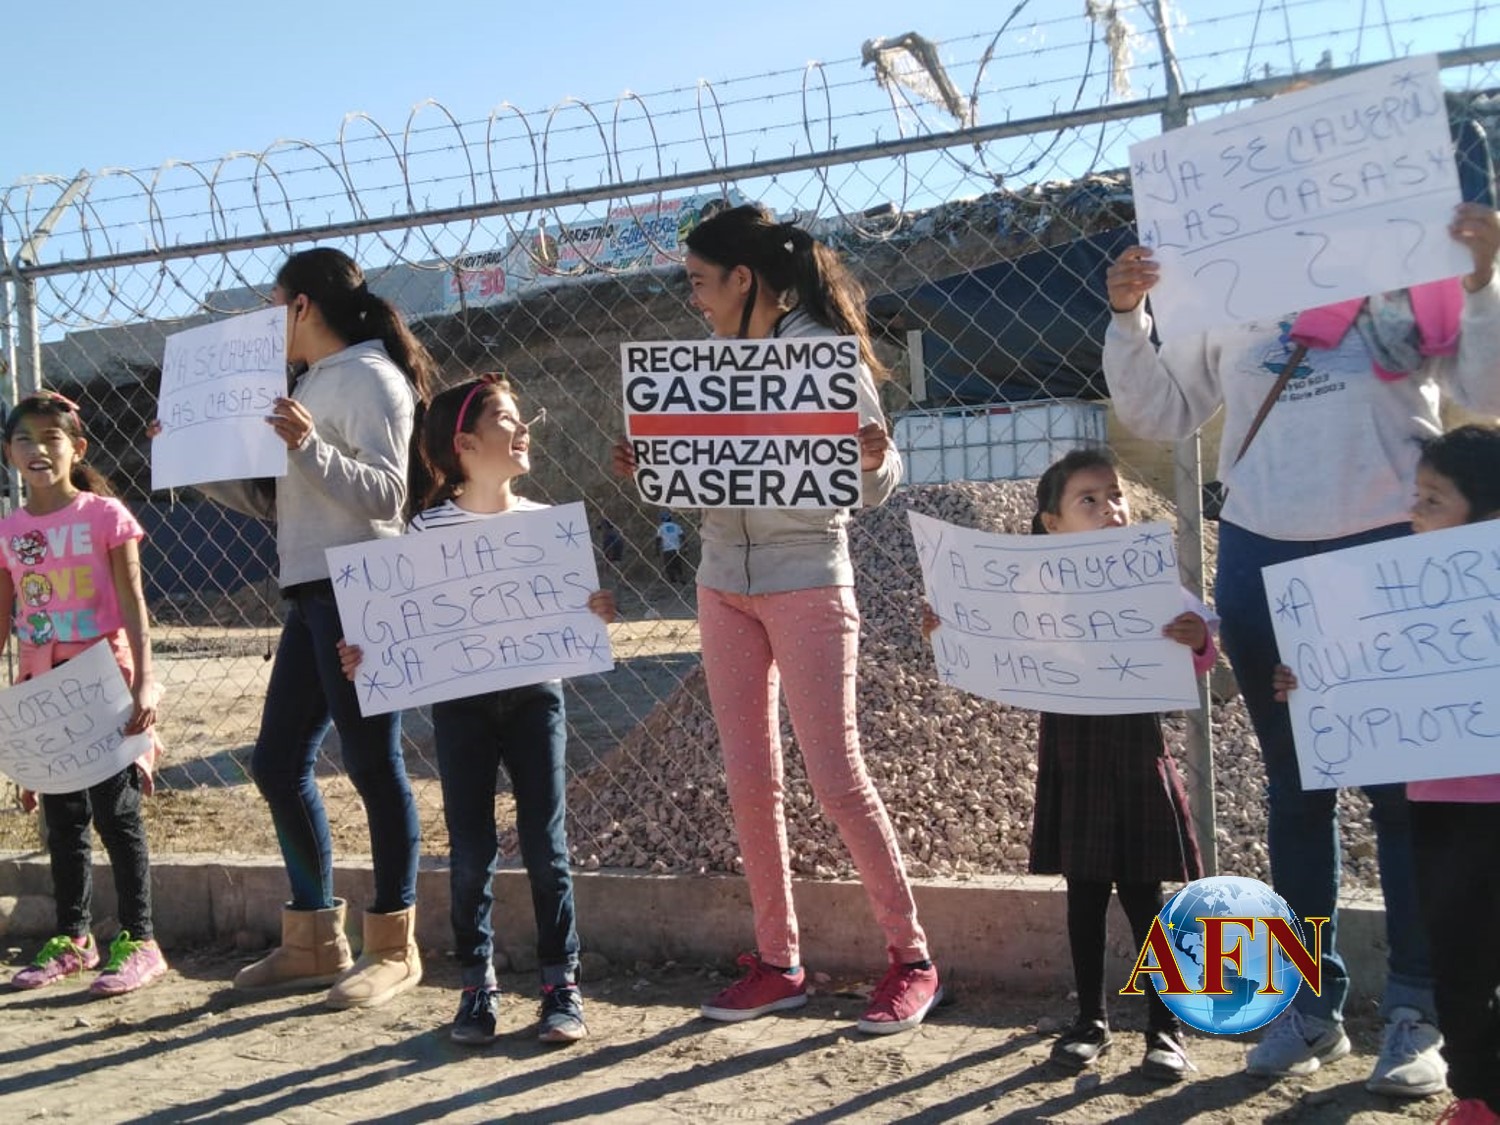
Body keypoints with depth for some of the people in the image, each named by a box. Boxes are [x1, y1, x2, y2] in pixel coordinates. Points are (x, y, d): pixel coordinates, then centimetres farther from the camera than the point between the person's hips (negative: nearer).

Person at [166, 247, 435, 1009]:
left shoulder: (369, 376, -6)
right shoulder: (312, 383, 20)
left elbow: (386, 496, -15)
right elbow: (273, 500, 21)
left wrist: (309, 447, -27)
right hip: (311, 596, 10)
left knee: (372, 764, -4)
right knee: (277, 765, 10)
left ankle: (393, 948, 7)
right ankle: (313, 941, 20)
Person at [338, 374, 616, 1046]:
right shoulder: (430, 527, -2)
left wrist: (594, 611, -14)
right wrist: (367, 654, -16)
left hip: (533, 693, 1)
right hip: (461, 701, -1)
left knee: (545, 844, 2)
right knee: (471, 851, 4)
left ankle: (561, 985, 14)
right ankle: (477, 987, 18)